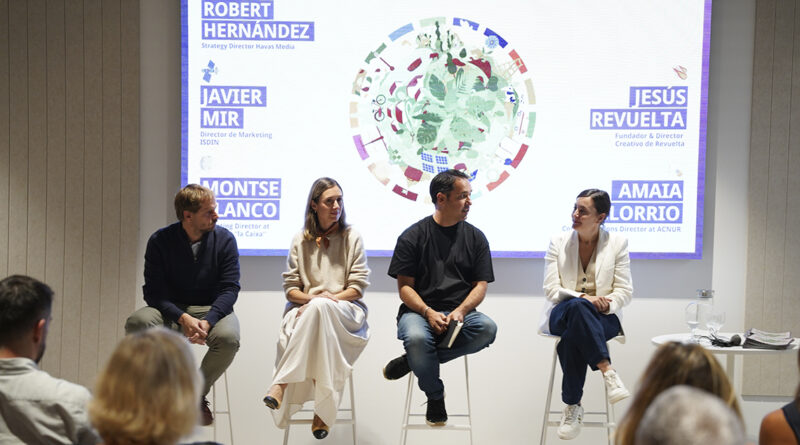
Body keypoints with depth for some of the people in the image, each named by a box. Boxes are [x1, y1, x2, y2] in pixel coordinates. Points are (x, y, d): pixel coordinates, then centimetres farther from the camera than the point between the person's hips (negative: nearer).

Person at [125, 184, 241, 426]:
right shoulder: (160, 240, -7)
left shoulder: (224, 239, -6)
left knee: (228, 337, -33)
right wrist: (183, 318, -28)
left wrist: (208, 321, -27)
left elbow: (229, 288, -9)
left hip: (212, 309, 0)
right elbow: (154, 291, -11)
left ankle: (198, 396, -5)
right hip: (171, 309, 0)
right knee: (137, 322, -31)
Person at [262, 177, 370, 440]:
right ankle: (322, 409, -41)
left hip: (345, 312, -1)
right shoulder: (300, 241, 16)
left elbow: (358, 286, 5)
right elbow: (290, 287, 11)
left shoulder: (352, 238, 12)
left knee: (319, 308, -38)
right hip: (306, 309, 1)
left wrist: (328, 299, -11)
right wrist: (312, 297, -10)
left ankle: (281, 384, -40)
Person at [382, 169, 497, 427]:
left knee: (487, 328, -30)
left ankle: (413, 360, -15)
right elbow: (405, 287, 0)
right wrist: (429, 313, -18)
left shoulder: (475, 237, 11)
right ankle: (435, 396, -6)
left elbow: (481, 285, 5)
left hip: (460, 312, 2)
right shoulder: (413, 236, 4)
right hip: (419, 310, -2)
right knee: (416, 338, -36)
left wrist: (460, 312, -15)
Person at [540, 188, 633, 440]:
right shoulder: (558, 242, 8)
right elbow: (551, 290, 0)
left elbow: (624, 291, 4)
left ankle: (572, 407, -30)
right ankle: (607, 371, -41)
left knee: (573, 333, -38)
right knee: (576, 307, -40)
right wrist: (583, 298, -18)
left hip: (603, 318, 0)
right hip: (561, 315, 0)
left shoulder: (617, 243, 6)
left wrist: (605, 304, -18)